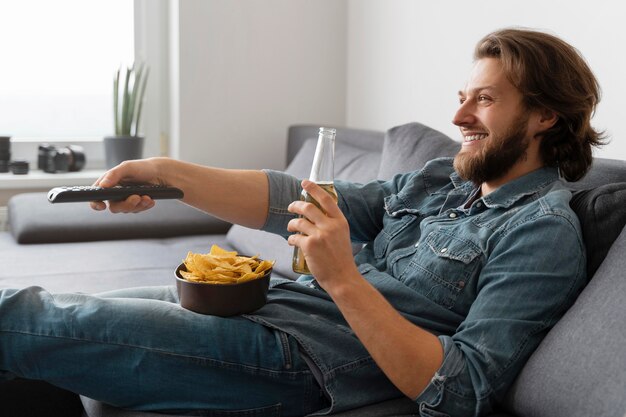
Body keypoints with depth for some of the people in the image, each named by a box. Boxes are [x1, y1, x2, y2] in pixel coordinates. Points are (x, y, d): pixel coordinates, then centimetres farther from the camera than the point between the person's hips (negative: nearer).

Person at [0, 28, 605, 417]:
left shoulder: (544, 232, -10)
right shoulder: (438, 179, 12)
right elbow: (293, 200, 5)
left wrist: (345, 280, -29)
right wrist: (168, 173, -5)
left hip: (301, 360, -7)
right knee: (66, 311, 8)